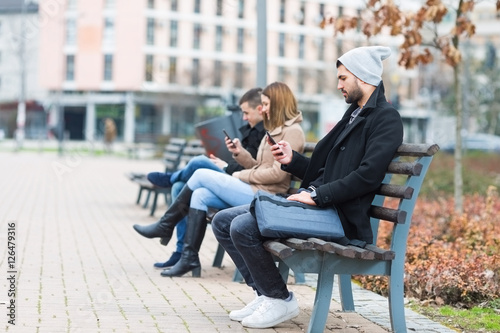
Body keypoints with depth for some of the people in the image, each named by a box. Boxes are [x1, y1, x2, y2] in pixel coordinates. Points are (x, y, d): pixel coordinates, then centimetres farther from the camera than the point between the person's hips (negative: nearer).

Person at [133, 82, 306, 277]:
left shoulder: (292, 132, -8)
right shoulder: (274, 130, 22)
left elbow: (277, 173, -17)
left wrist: (242, 175, -8)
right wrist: (239, 153, 3)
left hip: (263, 195, -9)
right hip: (253, 191, 9)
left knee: (201, 175, -8)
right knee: (200, 194, -10)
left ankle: (165, 226, 5)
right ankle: (189, 258, -12)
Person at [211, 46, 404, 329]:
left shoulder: (386, 118, -7)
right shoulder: (354, 115, 24)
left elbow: (368, 175, -20)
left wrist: (317, 195, -20)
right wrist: (293, 160, 10)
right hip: (318, 204, 10)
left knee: (243, 228, -24)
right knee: (223, 221, 3)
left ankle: (281, 301, -5)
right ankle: (266, 294, 6)